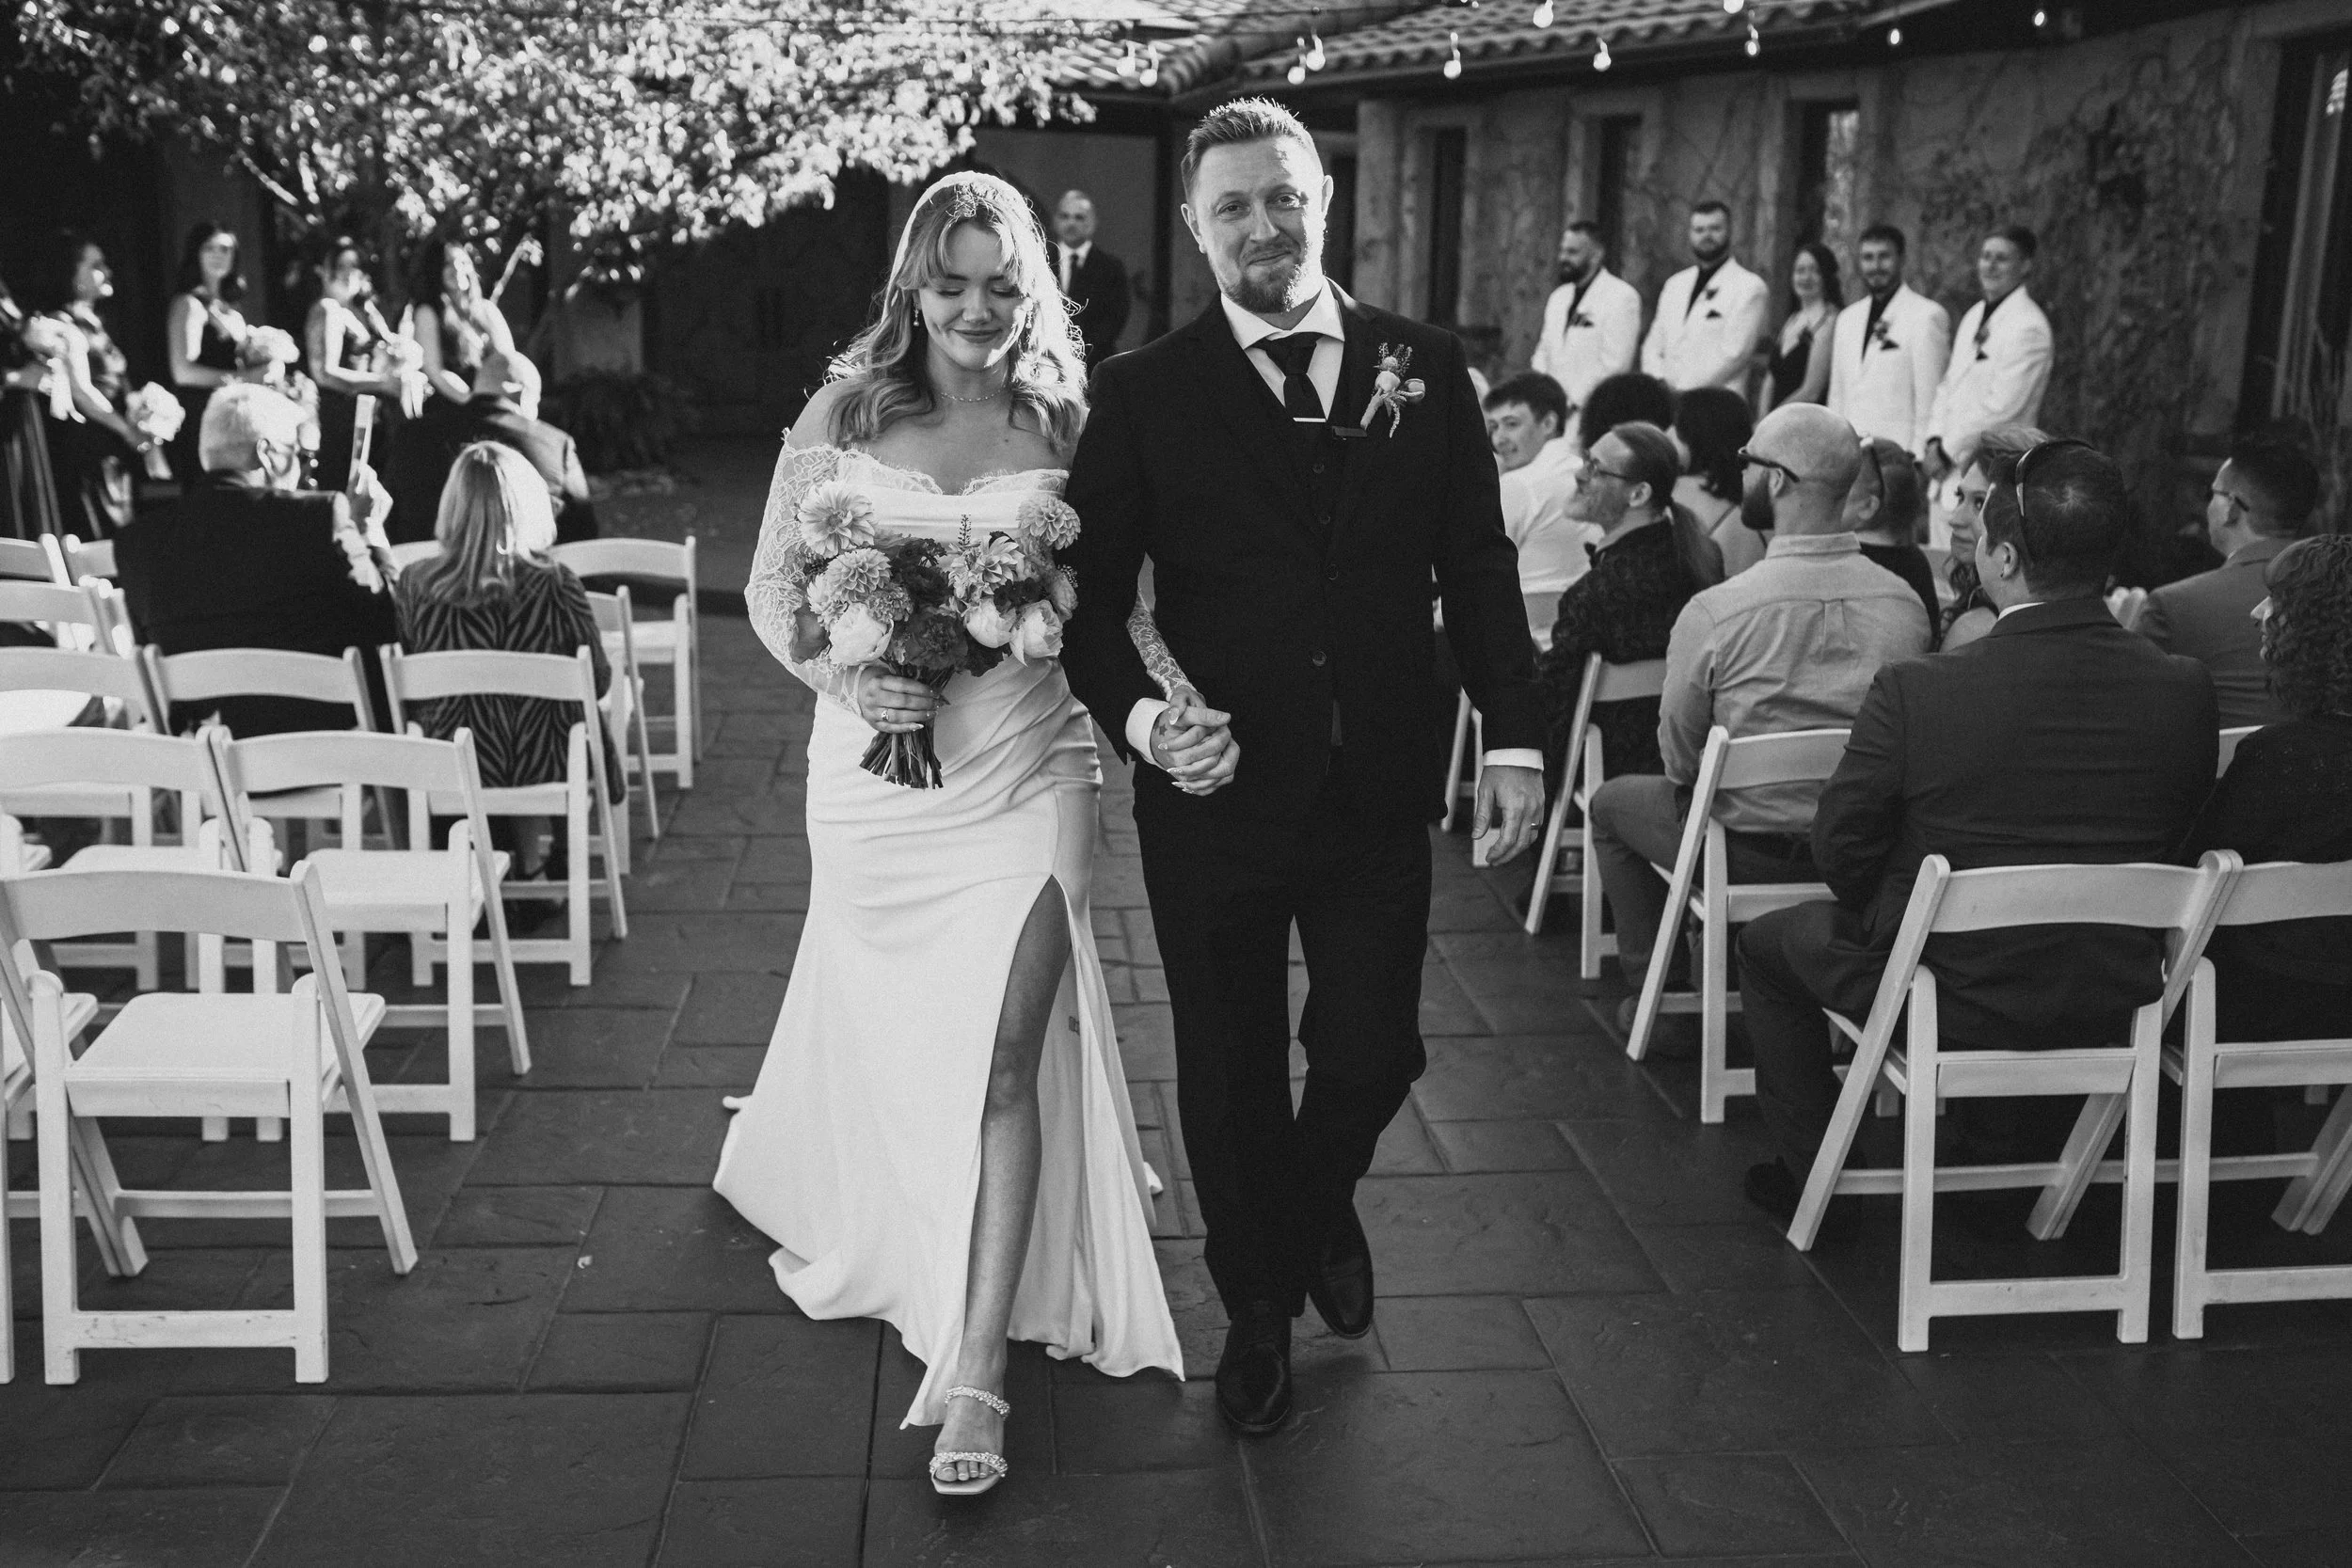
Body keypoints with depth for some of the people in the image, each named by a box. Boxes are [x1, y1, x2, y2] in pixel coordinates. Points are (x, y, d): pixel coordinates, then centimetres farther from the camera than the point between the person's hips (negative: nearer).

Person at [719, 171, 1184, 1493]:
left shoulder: (1070, 426, -1)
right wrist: (847, 681, -15)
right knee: (886, 1039, 18)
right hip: (877, 771, 2)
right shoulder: (842, 417, 0)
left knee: (1006, 1057, -7)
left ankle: (976, 1368, 0)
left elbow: (1122, 602, -4)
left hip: (1027, 774, -1)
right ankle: (864, 1226, 51)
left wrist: (1178, 708, -23)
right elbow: (772, 589, 3)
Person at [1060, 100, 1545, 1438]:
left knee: (1373, 1052, 9)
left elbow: (1477, 561, 4)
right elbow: (1093, 592, -4)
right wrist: (1135, 709, -22)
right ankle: (1259, 1306, 37)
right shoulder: (1145, 394, -4)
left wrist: (1515, 736, -3)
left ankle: (1322, 1206, 45)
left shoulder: (1426, 368, 2)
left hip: (1381, 790, 1)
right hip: (1212, 791, -1)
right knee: (1232, 1074, 13)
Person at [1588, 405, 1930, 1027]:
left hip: (1745, 854, -4)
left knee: (1613, 803, 24)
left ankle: (1651, 987, 27)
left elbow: (1679, 758, -11)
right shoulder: (1907, 607, -11)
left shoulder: (1712, 613, -24)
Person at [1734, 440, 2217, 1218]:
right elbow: (2170, 838, 3)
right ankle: (2031, 1150, 46)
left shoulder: (1915, 691, -24)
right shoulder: (2185, 691, -12)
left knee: (1767, 942, 22)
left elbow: (1842, 851, -14)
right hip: (2117, 1002, 5)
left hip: (1957, 1002, -4)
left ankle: (1812, 1175, 29)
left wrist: (1882, 913, 7)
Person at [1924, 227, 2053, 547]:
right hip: (1947, 476, 8)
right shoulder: (1975, 315, 15)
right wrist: (1935, 440, 2)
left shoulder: (2028, 327, -13)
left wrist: (1946, 450, -10)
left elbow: (2001, 407, -17)